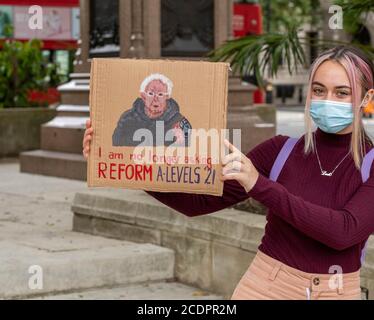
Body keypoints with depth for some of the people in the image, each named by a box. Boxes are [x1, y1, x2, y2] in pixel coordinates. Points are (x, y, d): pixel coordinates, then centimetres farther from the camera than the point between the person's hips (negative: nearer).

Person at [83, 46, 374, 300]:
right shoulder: (280, 150, -3)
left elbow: (344, 232, -22)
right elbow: (199, 202, -8)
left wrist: (259, 184, -29)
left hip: (337, 292, -1)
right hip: (265, 286, 1)